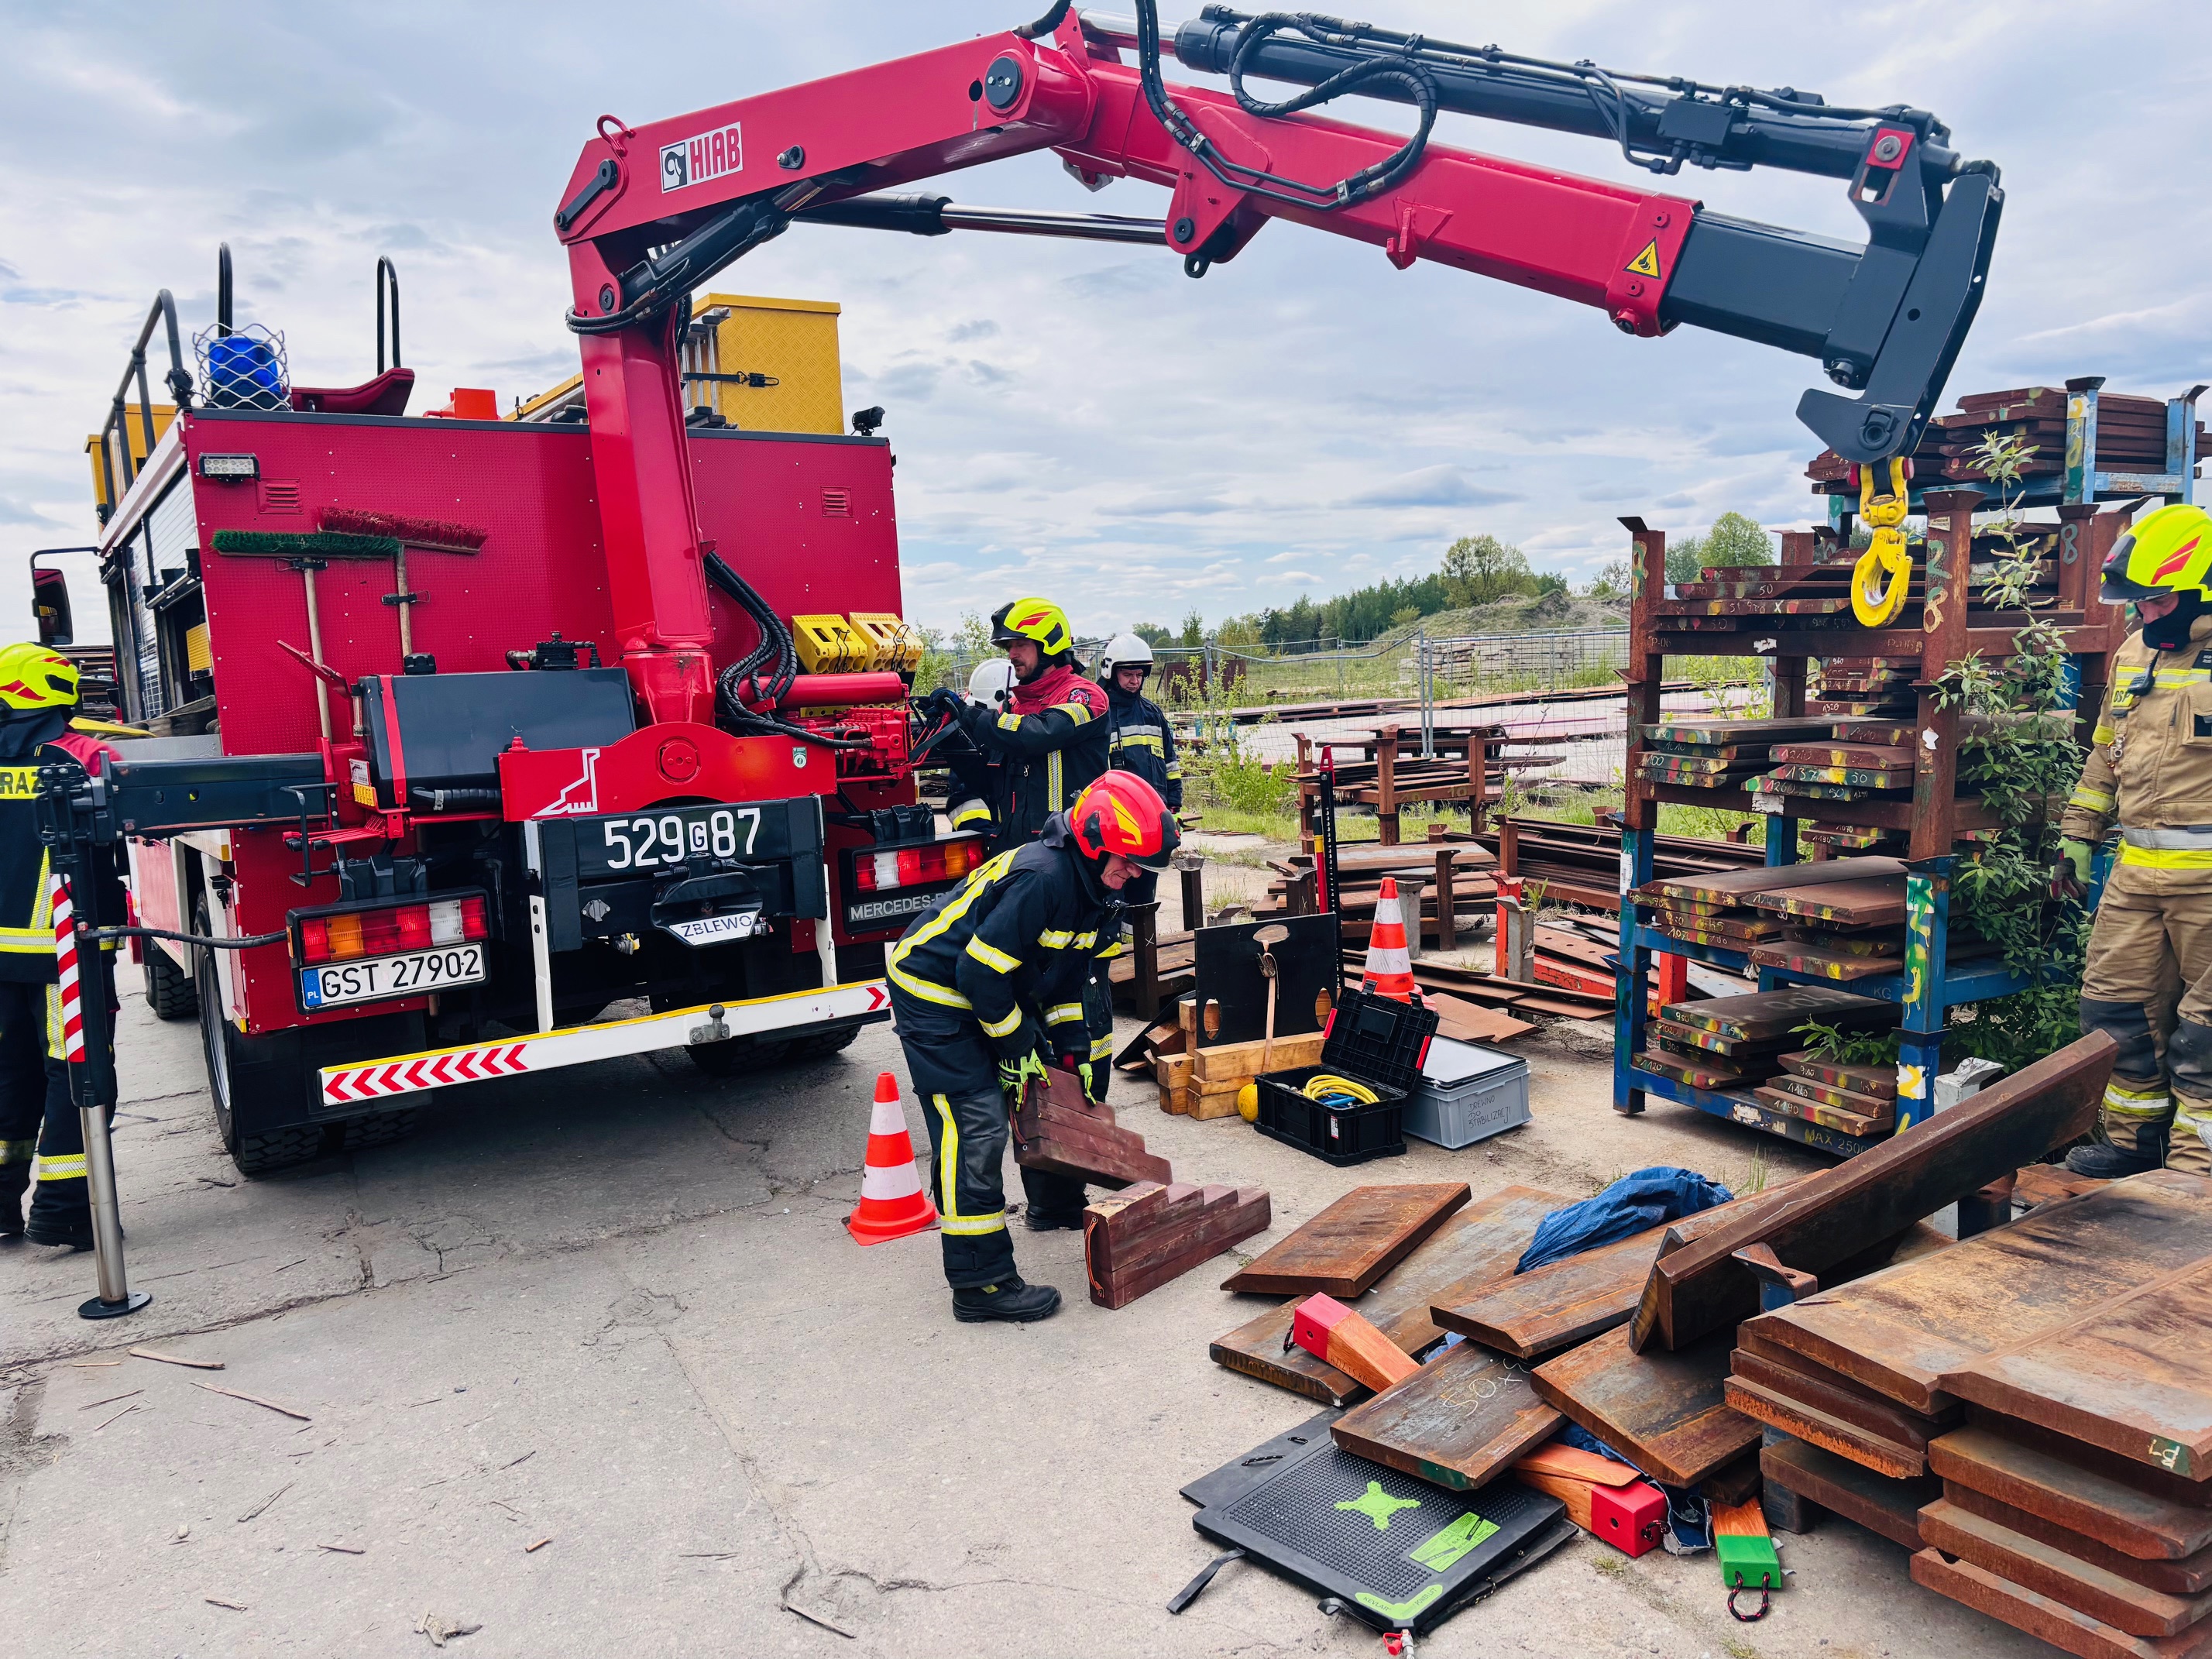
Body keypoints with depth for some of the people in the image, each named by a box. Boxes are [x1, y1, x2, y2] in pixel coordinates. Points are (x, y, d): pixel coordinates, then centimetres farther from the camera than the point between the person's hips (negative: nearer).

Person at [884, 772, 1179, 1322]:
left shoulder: (1095, 889, 1)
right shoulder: (1041, 877, -30)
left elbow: (1066, 978, 12)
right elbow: (980, 972, -28)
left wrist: (1075, 1054, 8)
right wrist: (1018, 1046, -17)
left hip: (992, 986, 10)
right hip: (931, 993, -10)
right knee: (976, 1124, -14)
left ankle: (1055, 1204, 40)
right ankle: (979, 1284, -10)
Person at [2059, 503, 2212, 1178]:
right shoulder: (2133, 655, 11)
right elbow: (2105, 754, 20)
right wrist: (2079, 830, 19)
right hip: (2137, 870, 7)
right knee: (2116, 1005, 11)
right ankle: (2133, 1139, 26)